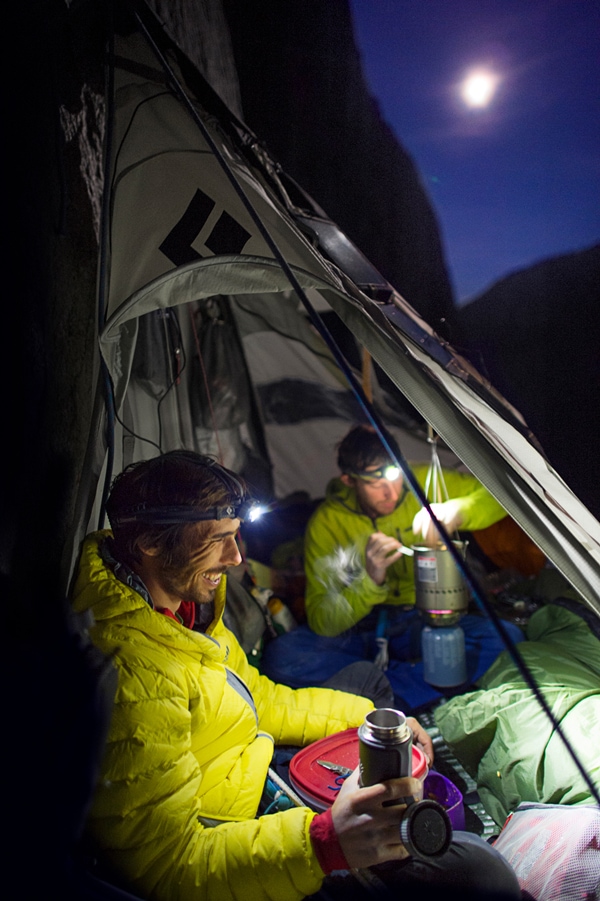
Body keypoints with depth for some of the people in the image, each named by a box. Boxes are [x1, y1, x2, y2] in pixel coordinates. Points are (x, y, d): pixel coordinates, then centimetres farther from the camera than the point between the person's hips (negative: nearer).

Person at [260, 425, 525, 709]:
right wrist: (370, 581, -32)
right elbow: (320, 622, -15)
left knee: (506, 637, -26)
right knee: (280, 658, -28)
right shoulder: (326, 522, -11)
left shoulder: (422, 482, -7)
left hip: (423, 622, 1)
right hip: (356, 629, -1)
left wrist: (457, 511, -26)